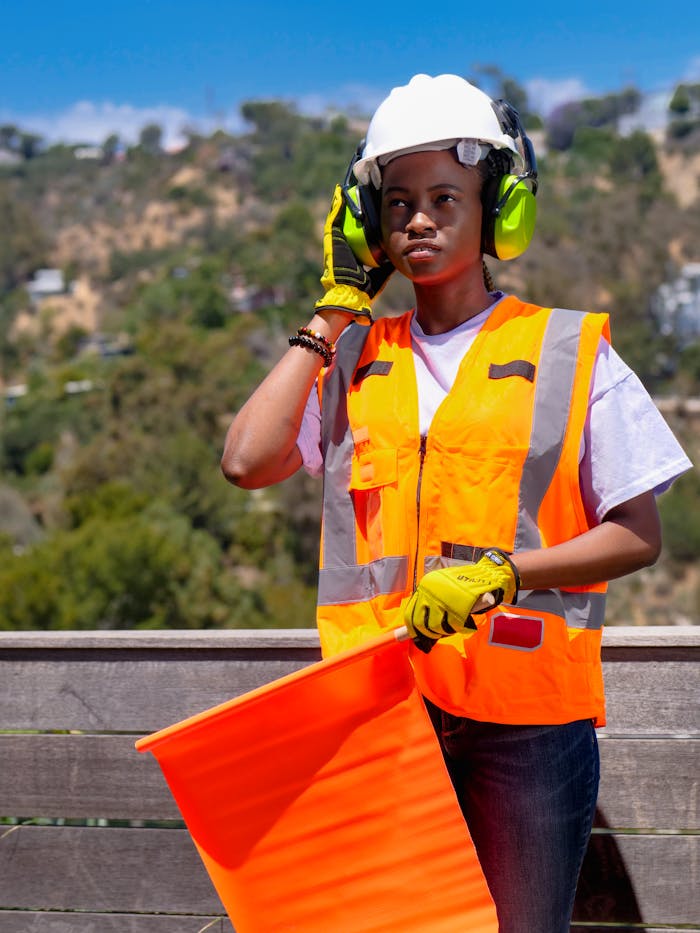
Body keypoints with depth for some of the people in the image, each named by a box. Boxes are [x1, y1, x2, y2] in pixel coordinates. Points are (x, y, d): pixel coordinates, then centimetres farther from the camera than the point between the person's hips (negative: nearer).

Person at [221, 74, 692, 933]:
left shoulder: (570, 354, 1)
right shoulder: (351, 359, 10)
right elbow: (246, 461, -7)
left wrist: (498, 571, -16)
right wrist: (334, 311, 2)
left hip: (527, 711, -2)